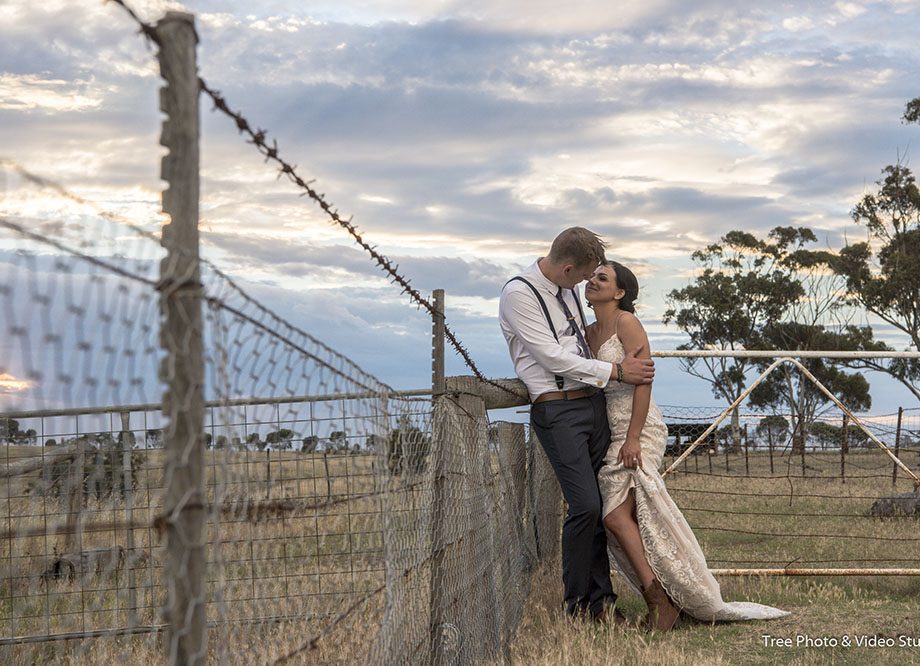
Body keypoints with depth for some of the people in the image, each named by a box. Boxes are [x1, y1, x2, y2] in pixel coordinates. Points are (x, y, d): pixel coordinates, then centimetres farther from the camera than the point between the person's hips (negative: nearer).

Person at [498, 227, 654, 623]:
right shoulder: (519, 294, -9)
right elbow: (553, 358, -14)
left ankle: (601, 601, 10)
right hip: (557, 410, -8)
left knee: (602, 506, 4)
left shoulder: (568, 289, 15)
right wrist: (616, 371, -11)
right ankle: (577, 605, -1)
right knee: (585, 506, -14)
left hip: (593, 404, 8)